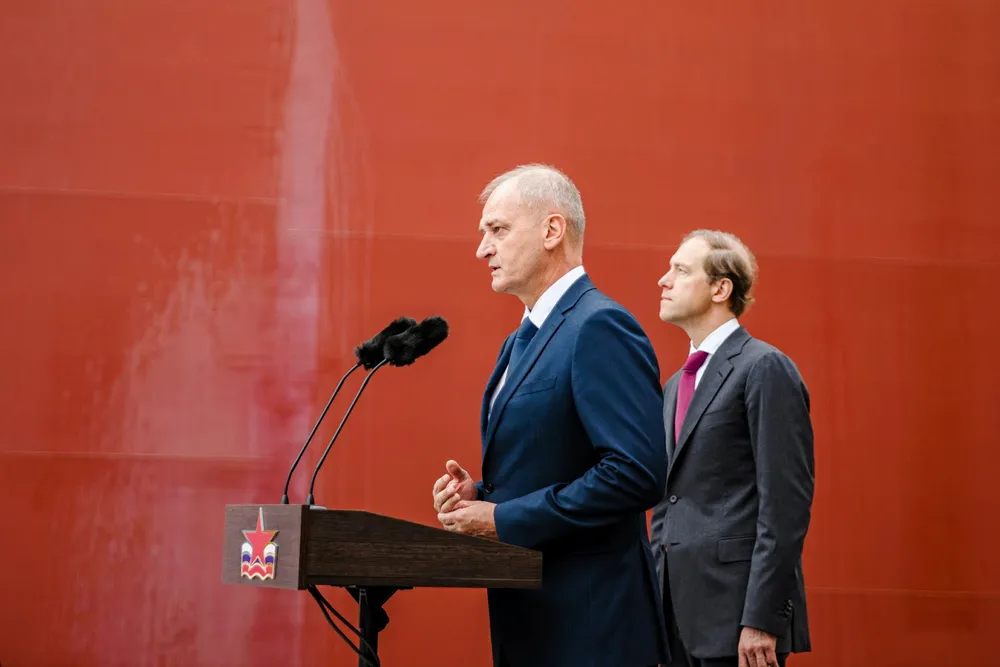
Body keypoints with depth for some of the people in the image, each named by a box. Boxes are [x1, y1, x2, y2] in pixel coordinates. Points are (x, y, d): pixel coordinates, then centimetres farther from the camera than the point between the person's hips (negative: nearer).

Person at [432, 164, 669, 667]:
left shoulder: (600, 327, -14)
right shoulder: (522, 341, 16)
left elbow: (639, 472, -23)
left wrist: (504, 520, -19)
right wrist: (478, 495, 2)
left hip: (588, 625, -9)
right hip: (526, 617, 9)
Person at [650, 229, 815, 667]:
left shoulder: (765, 369, -8)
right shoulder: (677, 384, 18)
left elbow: (787, 504, -14)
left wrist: (761, 620, -18)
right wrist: (658, 605, 14)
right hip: (680, 617, 8)